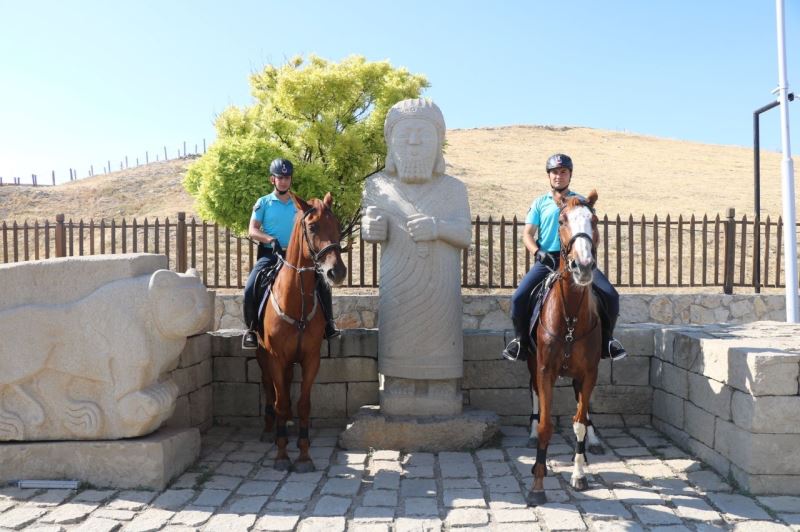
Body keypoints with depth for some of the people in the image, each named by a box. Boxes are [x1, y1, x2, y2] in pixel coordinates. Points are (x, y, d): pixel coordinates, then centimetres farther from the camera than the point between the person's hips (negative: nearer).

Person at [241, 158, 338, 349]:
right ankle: (251, 329, -5)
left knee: (323, 286, -11)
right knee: (250, 289, -24)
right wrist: (270, 239, -19)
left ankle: (328, 324, 7)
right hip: (269, 255, -2)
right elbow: (252, 231, -2)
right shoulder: (264, 203, 5)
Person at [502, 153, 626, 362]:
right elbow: (527, 234, 6)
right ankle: (521, 340, 4)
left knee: (610, 295, -16)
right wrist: (538, 252, -13)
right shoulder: (540, 203, 11)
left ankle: (607, 339, 8)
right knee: (519, 296, -21)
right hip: (547, 259, 0)